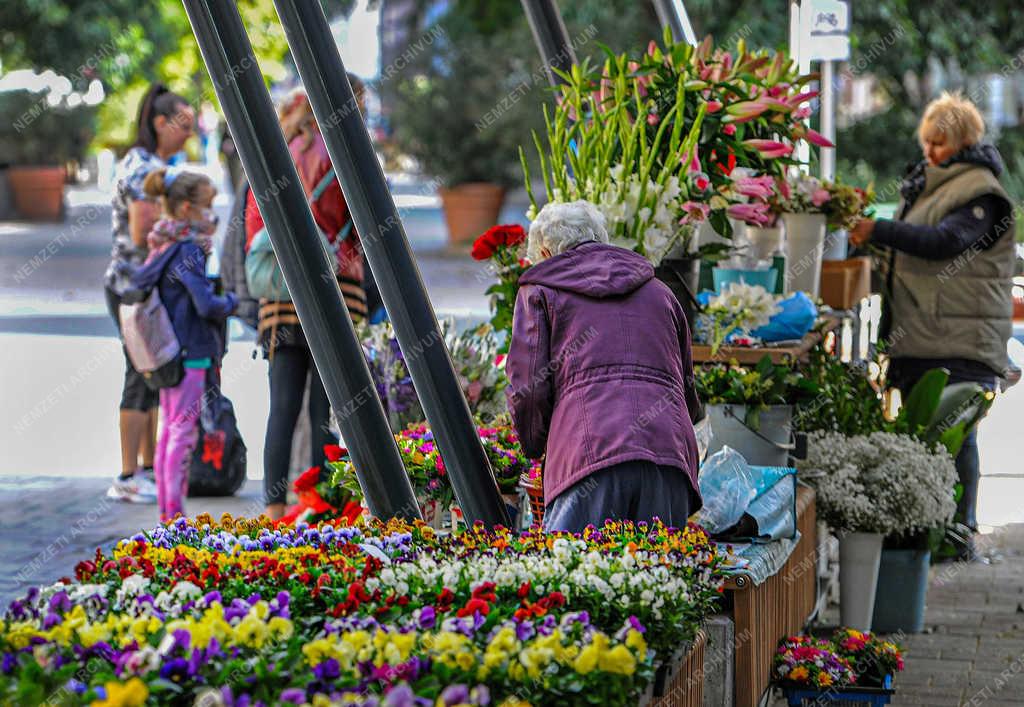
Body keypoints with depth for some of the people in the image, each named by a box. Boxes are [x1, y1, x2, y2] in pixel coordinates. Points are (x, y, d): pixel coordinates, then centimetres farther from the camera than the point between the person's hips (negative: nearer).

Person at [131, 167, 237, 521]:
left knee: (170, 429, 14)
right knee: (184, 432, -5)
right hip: (189, 355, -10)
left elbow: (137, 281, 19)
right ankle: (176, 516, -2)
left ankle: (166, 511, 20)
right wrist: (231, 302, -5)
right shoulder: (187, 251, -18)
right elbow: (207, 305, -25)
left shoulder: (164, 248, 10)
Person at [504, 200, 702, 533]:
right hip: (669, 452, 4)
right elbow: (689, 395, 28)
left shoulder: (539, 289, 17)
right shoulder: (659, 292, 30)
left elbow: (527, 388, 6)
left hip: (590, 453, -4)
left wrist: (535, 446, 21)